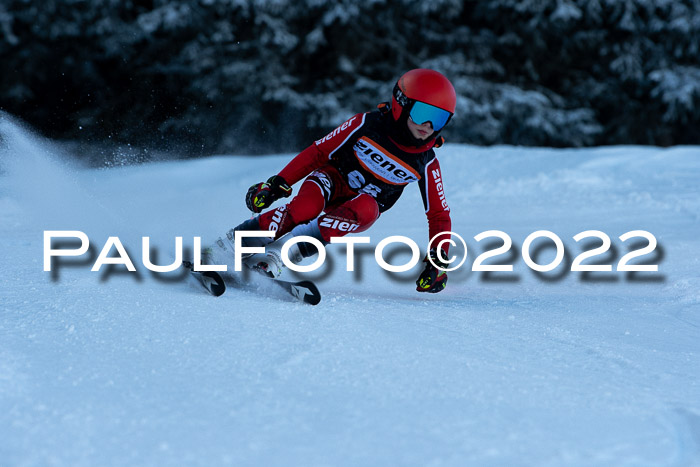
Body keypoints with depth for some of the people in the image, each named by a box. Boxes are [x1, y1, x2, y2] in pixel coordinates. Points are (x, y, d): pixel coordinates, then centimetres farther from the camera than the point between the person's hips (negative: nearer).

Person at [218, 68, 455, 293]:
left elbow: (439, 214, -1)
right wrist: (278, 184, -15)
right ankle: (225, 246, -32)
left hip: (363, 204, 2)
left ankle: (276, 256, -39)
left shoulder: (426, 164, -10)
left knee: (365, 209, -36)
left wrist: (438, 261, -15)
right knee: (307, 207, -37)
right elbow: (319, 152, -9)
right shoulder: (367, 125, -16)